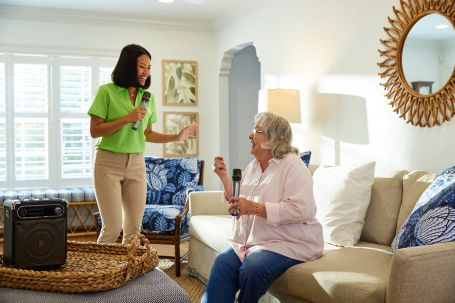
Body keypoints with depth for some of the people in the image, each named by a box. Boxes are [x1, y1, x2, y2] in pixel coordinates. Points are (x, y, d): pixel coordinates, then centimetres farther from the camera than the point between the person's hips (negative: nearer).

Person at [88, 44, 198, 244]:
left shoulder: (148, 97, 8)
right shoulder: (106, 91, -7)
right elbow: (95, 131, -9)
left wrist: (177, 137, 4)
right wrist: (127, 118, -17)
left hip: (136, 165, 5)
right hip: (109, 163, -5)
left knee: (134, 229, 5)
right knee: (113, 228, -6)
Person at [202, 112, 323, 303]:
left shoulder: (292, 165, -10)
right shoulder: (253, 166, 14)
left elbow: (301, 210, -22)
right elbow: (237, 205, 19)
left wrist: (253, 207, -22)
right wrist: (225, 178, 5)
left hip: (291, 242, -6)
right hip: (253, 240, 6)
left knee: (252, 269, -31)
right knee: (222, 263, -21)